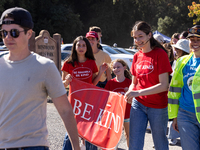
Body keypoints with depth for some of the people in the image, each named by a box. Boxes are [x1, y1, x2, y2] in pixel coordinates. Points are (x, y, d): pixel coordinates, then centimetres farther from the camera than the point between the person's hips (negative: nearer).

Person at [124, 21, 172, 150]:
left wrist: (138, 93, -24)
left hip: (157, 106, -5)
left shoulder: (160, 54, -10)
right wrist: (130, 93, -6)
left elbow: (164, 85, -17)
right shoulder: (137, 56, 8)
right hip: (138, 104, 5)